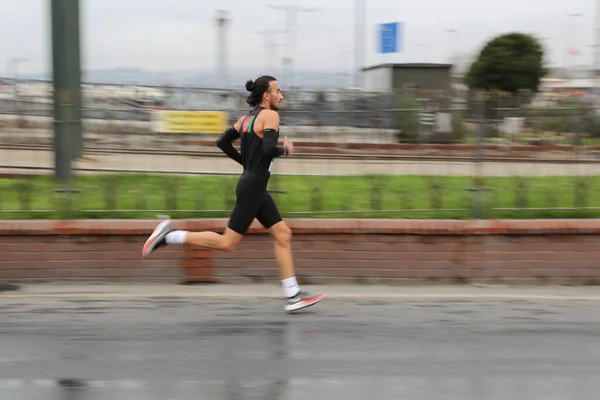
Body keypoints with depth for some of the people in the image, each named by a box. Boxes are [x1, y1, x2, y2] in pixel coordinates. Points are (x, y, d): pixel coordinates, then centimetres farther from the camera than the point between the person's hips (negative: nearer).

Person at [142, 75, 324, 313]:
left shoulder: (248, 117, 15)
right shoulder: (270, 115, -11)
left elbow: (223, 142, 16)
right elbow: (268, 149, -26)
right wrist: (285, 149, -6)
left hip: (255, 188, 10)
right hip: (253, 188, -10)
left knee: (283, 235, 9)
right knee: (228, 243, -6)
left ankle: (293, 296, 9)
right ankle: (169, 236, -4)